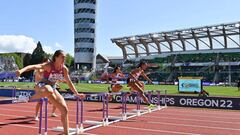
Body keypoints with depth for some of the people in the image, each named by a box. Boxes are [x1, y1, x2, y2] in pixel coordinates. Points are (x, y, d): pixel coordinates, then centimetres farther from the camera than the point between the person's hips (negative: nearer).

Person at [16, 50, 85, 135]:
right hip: (42, 86, -6)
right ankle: (31, 98, -20)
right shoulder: (48, 65, -21)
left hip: (53, 88, 6)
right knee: (49, 91, -46)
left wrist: (77, 94, 13)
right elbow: (35, 66, -37)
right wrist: (22, 70, -55)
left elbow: (69, 82, 9)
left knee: (65, 110, -2)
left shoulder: (64, 69, -3)